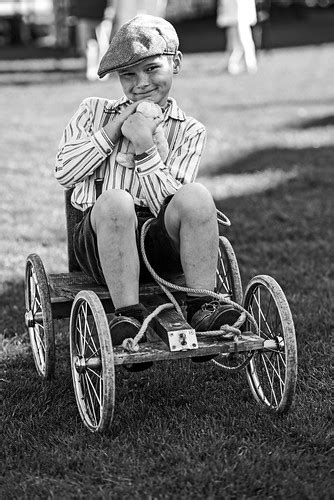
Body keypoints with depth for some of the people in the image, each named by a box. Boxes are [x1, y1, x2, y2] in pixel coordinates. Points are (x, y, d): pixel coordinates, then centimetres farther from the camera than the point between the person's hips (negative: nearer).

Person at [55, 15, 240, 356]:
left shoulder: (188, 132, 10)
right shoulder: (94, 111, 14)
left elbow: (170, 203, -3)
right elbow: (64, 173, 3)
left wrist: (145, 146, -13)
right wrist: (111, 130, -3)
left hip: (160, 241, 0)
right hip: (102, 237, 0)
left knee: (196, 196, -31)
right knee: (114, 201, -35)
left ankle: (202, 308, -23)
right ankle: (128, 315, -31)